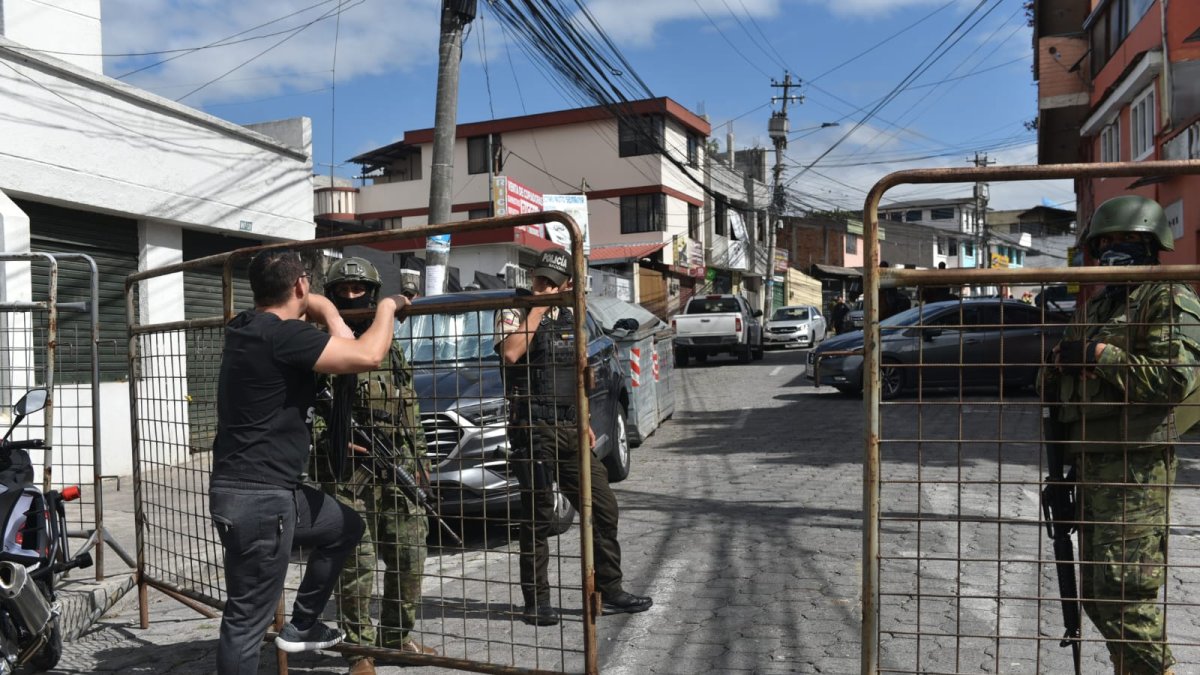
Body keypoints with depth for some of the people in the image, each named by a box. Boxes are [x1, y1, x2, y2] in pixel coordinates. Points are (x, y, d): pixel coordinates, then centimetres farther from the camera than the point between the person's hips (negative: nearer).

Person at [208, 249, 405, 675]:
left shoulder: (245, 328, 8)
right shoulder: (284, 335, -20)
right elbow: (368, 356, -24)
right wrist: (386, 308, -9)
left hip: (275, 490, 10)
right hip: (257, 498, -10)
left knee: (346, 527, 25)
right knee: (248, 619, 0)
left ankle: (301, 626, 34)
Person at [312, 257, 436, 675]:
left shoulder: (390, 349, 15)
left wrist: (419, 458, 16)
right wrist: (332, 433, -21)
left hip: (398, 467, 6)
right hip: (346, 471, -5)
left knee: (409, 556, 9)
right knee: (357, 563, -5)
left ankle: (397, 636, 26)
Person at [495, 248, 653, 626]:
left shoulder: (570, 321, 17)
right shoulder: (513, 313, -1)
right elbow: (511, 353, -23)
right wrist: (537, 309, -16)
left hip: (568, 428, 6)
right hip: (533, 428, -6)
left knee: (603, 508, 6)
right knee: (538, 517, 0)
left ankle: (610, 592, 18)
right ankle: (536, 602, 13)